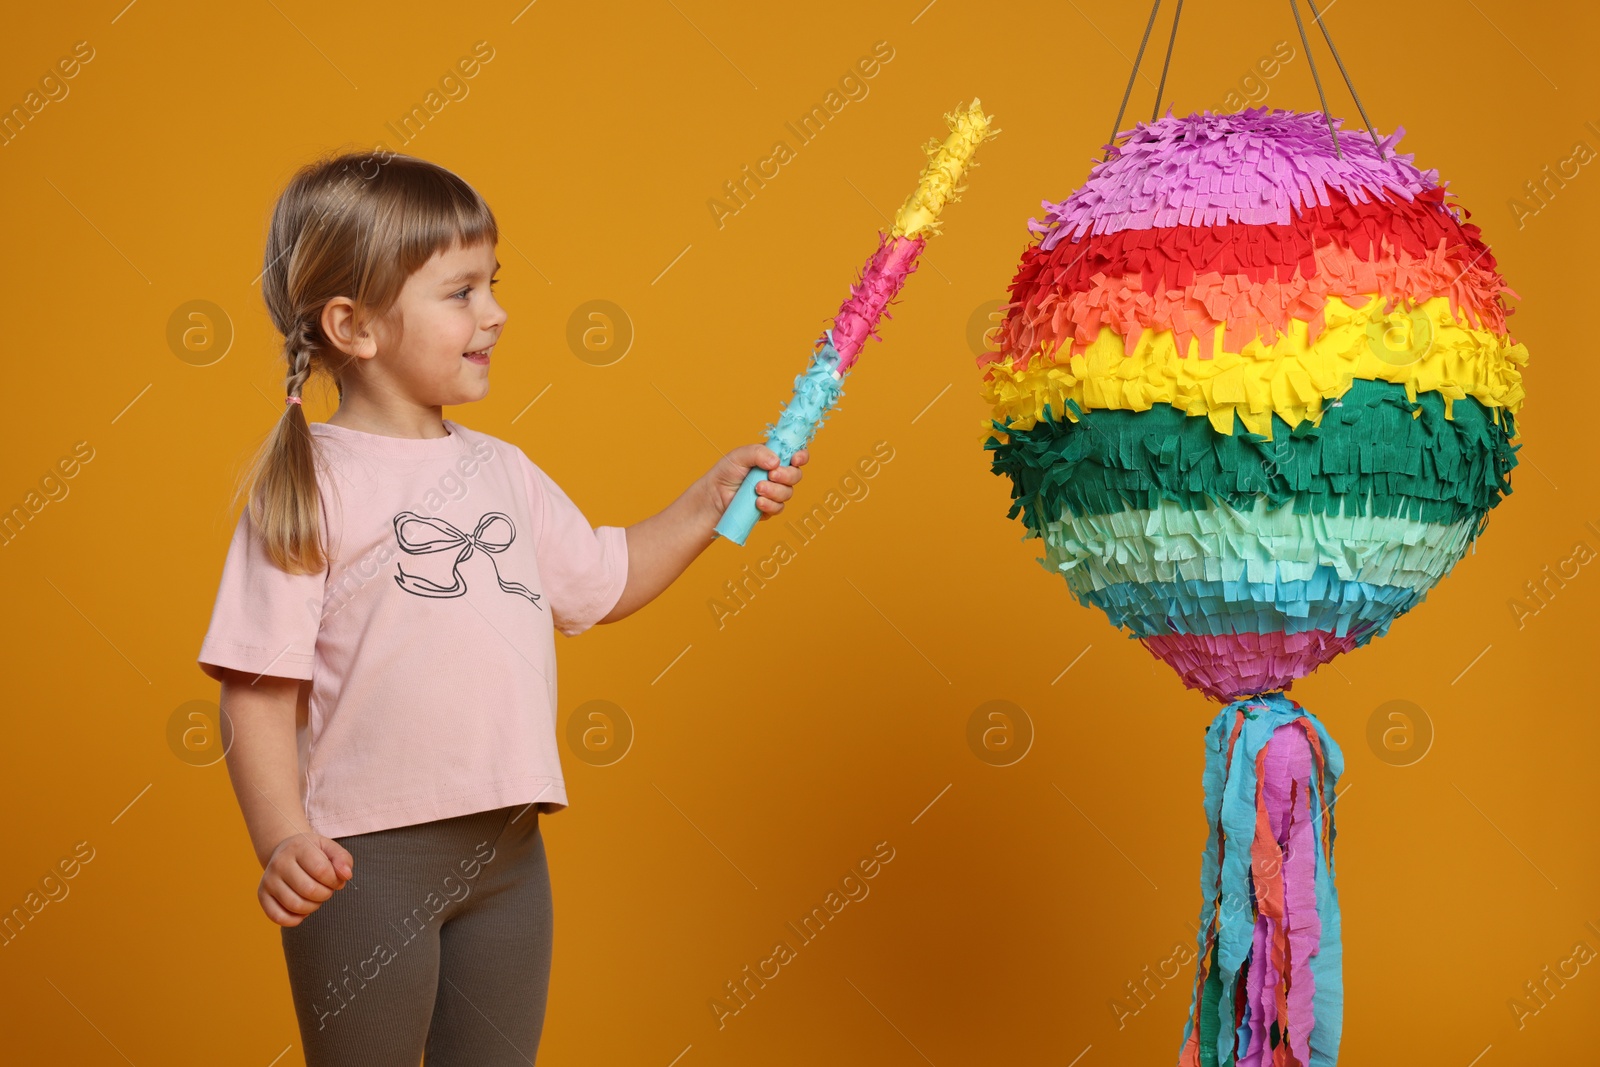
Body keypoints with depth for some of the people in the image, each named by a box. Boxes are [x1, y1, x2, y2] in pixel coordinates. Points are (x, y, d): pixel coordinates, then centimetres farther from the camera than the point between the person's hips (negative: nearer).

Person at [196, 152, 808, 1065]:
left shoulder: (501, 471, 11)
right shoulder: (309, 488, -9)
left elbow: (603, 581, 24)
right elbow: (259, 690, -13)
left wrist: (714, 498, 14)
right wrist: (283, 841, -24)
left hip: (508, 847, 6)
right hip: (369, 854, -6)